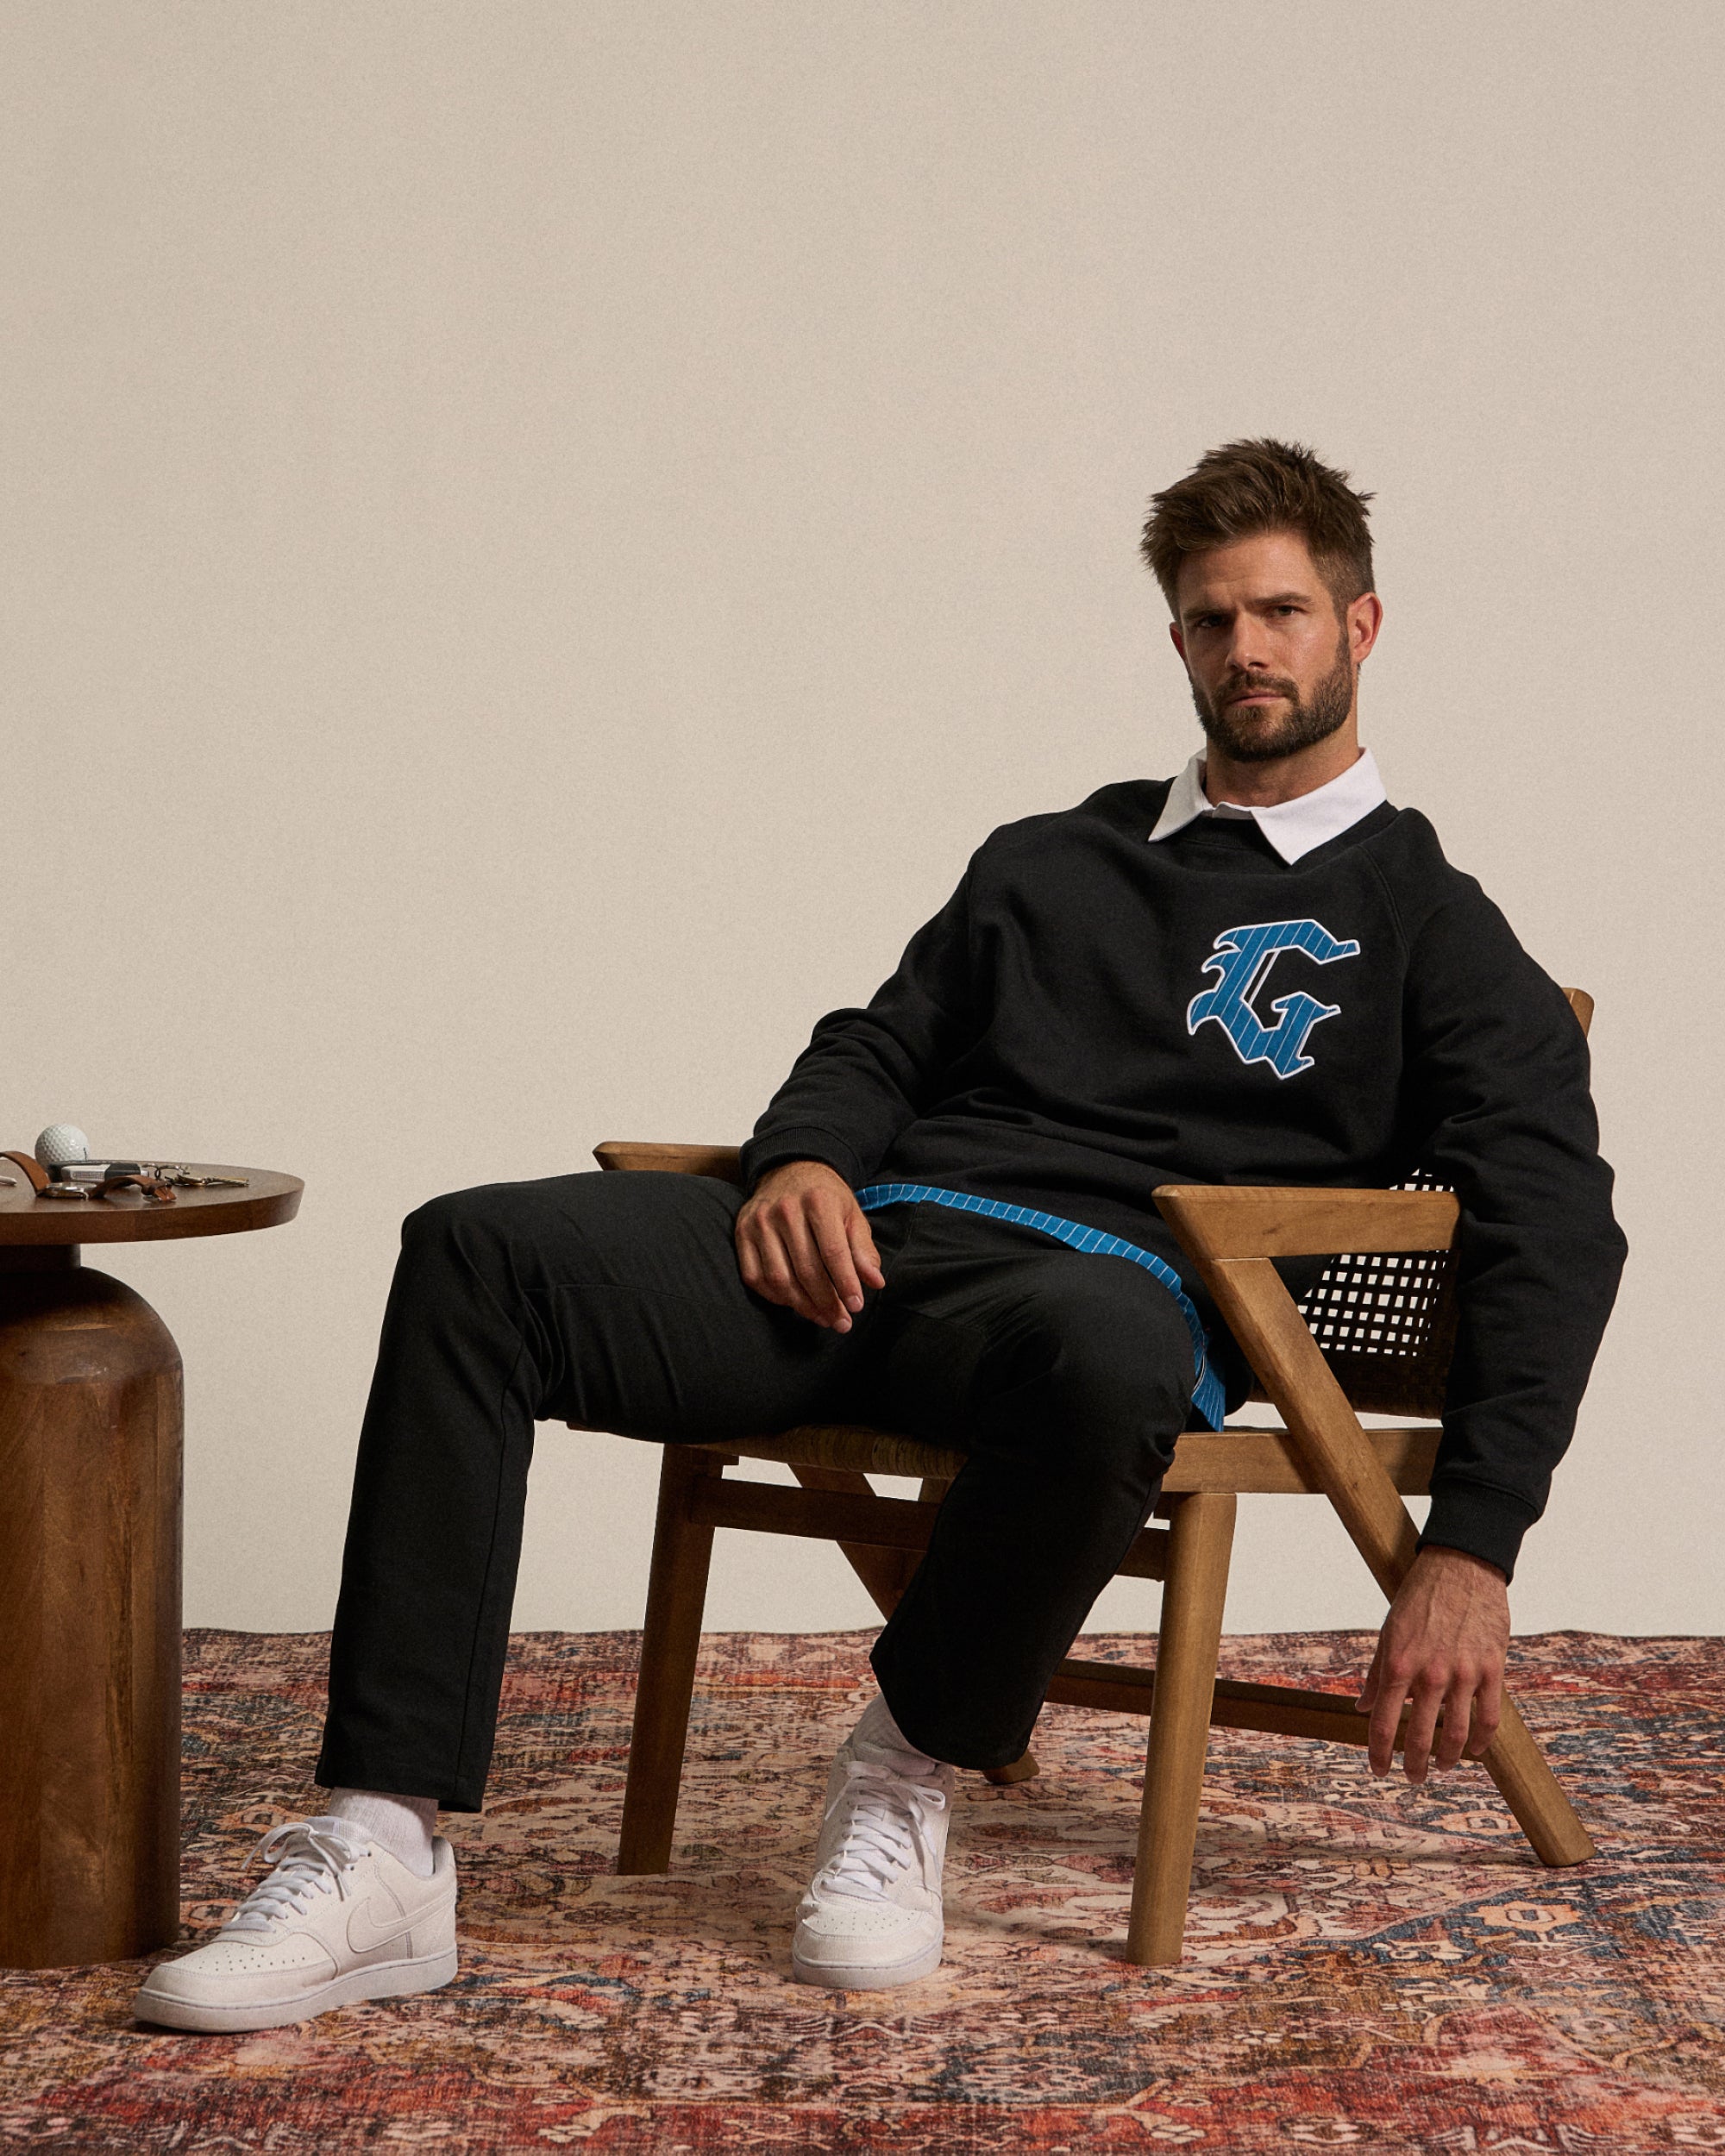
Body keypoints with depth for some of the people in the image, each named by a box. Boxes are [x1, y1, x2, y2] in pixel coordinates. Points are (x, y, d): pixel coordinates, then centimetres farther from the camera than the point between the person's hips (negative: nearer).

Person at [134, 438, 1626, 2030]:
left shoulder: (1423, 922, 14)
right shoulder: (1051, 861, 31)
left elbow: (1553, 1229, 2)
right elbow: (883, 1041, 28)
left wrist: (1468, 1552, -12)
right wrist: (806, 1155, -1)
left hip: (1105, 1276, -4)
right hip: (864, 1242, 5)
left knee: (1101, 1354, -45)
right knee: (479, 1253, -23)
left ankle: (918, 1768, -15)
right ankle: (381, 1862, -31)